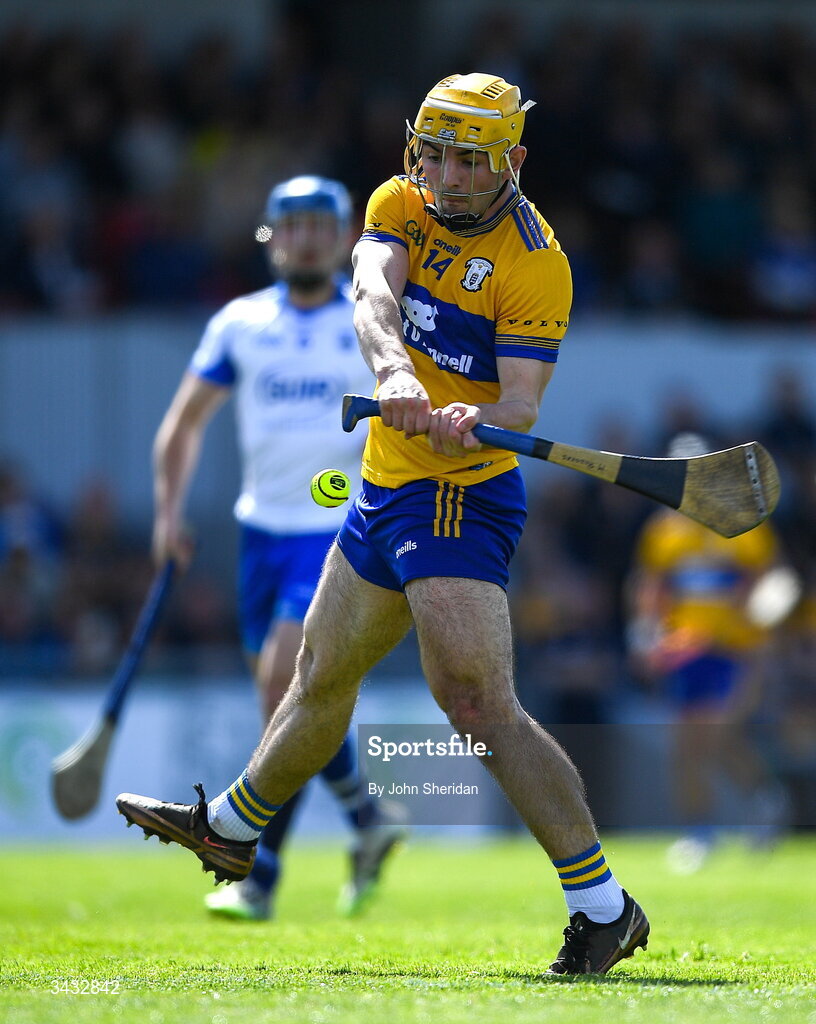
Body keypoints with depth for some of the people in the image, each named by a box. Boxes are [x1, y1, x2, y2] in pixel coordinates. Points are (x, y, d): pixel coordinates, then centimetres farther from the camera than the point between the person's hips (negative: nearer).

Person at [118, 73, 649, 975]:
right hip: (386, 486, 7)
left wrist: (476, 420, -46)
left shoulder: (534, 263, -14)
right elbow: (374, 292, -18)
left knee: (479, 709, -19)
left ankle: (603, 909, -17)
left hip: (459, 495, -7)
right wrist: (392, 370, -39)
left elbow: (521, 403, -23)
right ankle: (229, 828, 46)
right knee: (322, 670, 25)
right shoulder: (400, 205, 3)